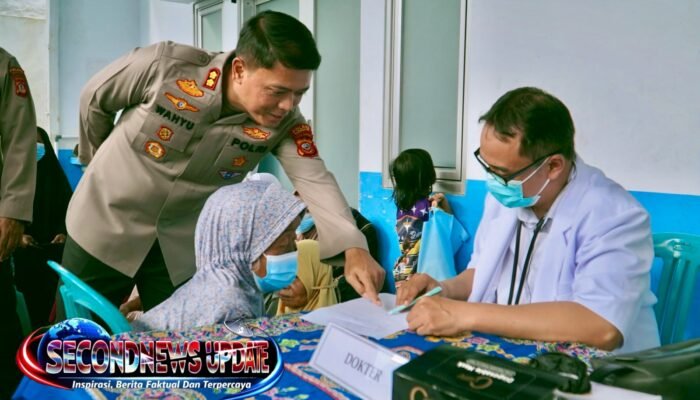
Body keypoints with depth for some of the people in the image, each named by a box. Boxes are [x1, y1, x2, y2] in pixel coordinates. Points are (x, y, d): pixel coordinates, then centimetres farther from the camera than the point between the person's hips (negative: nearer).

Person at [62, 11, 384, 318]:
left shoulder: (285, 123, -18)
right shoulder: (163, 66, -25)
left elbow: (315, 180, -27)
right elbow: (94, 99, -8)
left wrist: (353, 248, -43)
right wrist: (96, 160, 9)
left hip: (183, 246, 2)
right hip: (105, 226, -1)